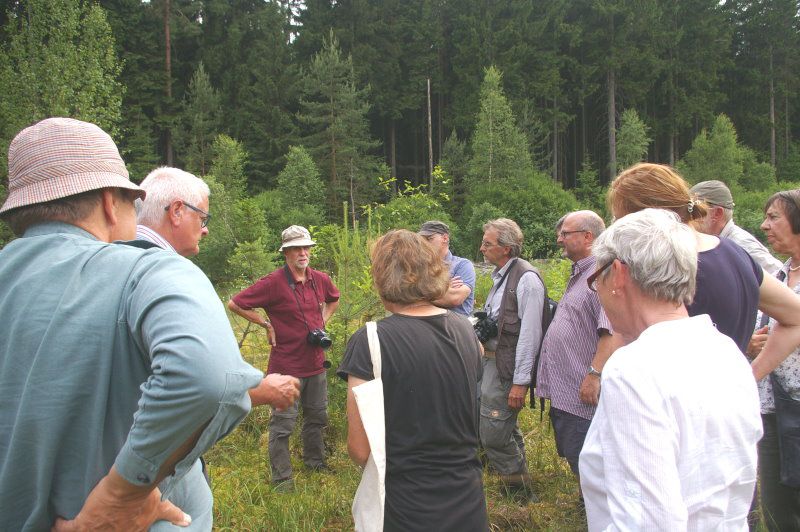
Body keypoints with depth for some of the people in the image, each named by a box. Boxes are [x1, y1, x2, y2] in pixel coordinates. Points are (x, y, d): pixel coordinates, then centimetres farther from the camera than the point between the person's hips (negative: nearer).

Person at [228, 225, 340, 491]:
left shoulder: (320, 279, 2)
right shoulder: (273, 282, -16)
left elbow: (333, 300, 24)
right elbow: (234, 303, -12)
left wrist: (322, 322, 9)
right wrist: (266, 324, -11)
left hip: (316, 363, 6)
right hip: (286, 365, -6)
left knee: (317, 416, 19)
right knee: (283, 423, 2)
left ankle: (315, 461, 38)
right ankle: (282, 477, 15)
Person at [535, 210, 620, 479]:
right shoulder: (578, 274, 17)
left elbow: (613, 331, -25)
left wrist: (595, 374, -28)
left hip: (582, 395, -10)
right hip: (562, 392, 11)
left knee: (583, 464, -2)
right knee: (570, 456, 20)